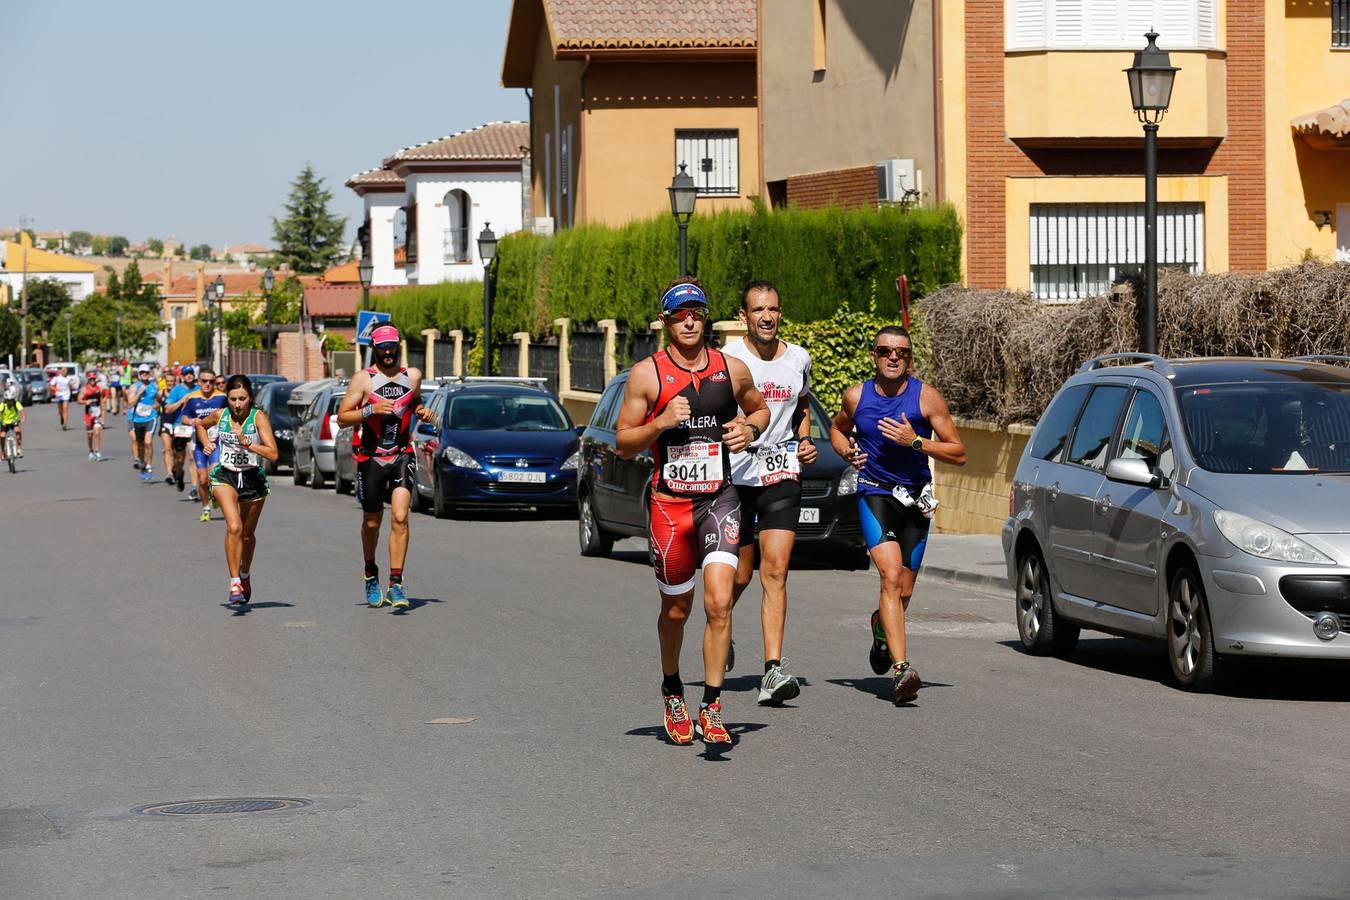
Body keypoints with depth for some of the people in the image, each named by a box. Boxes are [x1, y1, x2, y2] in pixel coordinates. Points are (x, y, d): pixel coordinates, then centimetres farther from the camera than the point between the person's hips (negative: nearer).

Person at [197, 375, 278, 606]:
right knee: (234, 527, -23)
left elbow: (273, 454, -23)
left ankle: (245, 576, 42)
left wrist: (246, 443, -32)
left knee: (247, 534, 15)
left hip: (253, 479, 0)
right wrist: (206, 443, 2)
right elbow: (200, 425, 20)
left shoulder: (258, 417, -14)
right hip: (225, 476, 0)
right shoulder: (220, 415, -5)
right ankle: (234, 584, -21)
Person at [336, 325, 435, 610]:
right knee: (372, 522, 11)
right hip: (370, 457, -1)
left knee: (400, 517, -16)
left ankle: (395, 584, -18)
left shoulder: (413, 376, 8)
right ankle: (371, 574, 36)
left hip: (403, 455, 1)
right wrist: (370, 410, -20)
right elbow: (342, 416, -4)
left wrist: (422, 412, 5)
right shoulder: (363, 379, -2)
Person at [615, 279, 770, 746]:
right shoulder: (646, 375, -3)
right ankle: (672, 690, 36)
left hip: (718, 498, 1)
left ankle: (711, 706, -12)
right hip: (668, 502, -1)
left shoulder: (732, 369, 4)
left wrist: (750, 428, 1)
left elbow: (759, 408, 23)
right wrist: (661, 422, -17)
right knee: (676, 608, 11)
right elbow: (624, 444, 0)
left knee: (719, 601, -16)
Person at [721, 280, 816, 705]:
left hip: (781, 474, 2)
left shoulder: (798, 359, 8)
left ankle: (773, 670, -16)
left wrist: (805, 441, 8)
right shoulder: (726, 359, -6)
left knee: (775, 570, -11)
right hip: (734, 474, -2)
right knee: (739, 575, 8)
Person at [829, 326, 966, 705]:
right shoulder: (857, 396, 1)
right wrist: (846, 451, 0)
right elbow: (838, 428, 23)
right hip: (874, 493, -1)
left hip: (915, 499, 1)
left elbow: (958, 453, -4)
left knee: (903, 592, 10)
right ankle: (900, 669, -29)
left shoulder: (927, 397, -5)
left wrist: (916, 442, -18)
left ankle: (882, 627, 47)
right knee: (891, 577, -22)